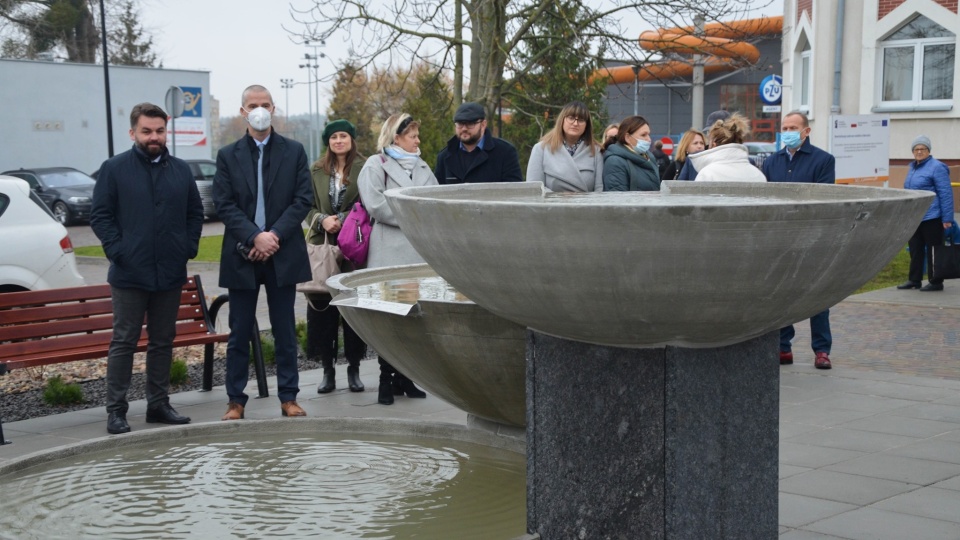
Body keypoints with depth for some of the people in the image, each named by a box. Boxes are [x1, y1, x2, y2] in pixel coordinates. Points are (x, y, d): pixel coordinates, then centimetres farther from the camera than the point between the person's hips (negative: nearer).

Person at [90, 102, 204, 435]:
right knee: (124, 342, 0)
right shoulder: (114, 169, -1)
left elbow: (195, 213, 16)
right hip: (129, 274, -4)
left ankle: (159, 404, 20)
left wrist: (189, 247, 3)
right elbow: (100, 216, -2)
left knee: (163, 341, 11)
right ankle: (116, 410, 4)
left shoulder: (181, 170, 10)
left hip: (171, 274, 4)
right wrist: (117, 251, -12)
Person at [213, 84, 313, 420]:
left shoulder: (294, 152, 6)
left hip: (282, 254, 0)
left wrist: (275, 235, -12)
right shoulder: (228, 156, 6)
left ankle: (289, 397, 13)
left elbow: (303, 199, -1)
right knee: (239, 333, 4)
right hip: (242, 255, 0)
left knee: (285, 331, 5)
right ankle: (236, 400, 11)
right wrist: (254, 237, -14)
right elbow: (224, 204, -1)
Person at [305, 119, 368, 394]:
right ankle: (328, 369, 8)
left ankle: (354, 368, 9)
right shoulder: (316, 171, 11)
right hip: (322, 244, 3)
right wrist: (323, 220, -9)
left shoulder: (363, 170, 0)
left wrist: (341, 220, -13)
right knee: (322, 307, 0)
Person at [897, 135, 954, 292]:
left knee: (933, 251, -1)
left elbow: (946, 194, -14)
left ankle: (936, 282, 6)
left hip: (931, 218, -8)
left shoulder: (936, 167, -11)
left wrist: (947, 218, -17)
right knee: (915, 250, 12)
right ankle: (914, 280, 20)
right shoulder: (913, 167, 15)